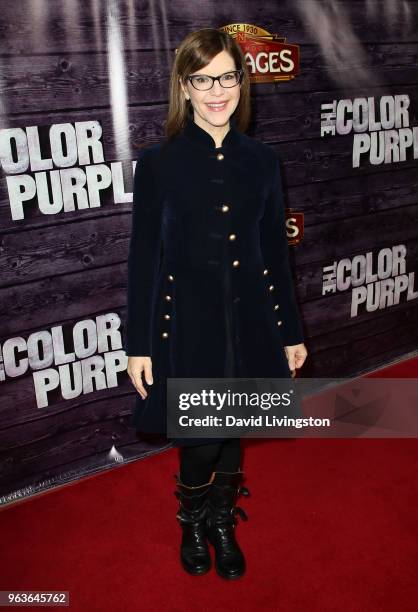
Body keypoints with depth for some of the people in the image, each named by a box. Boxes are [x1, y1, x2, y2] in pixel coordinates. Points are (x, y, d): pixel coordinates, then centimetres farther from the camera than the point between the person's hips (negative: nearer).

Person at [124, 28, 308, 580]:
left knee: (233, 431, 16)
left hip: (248, 320, 3)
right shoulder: (158, 163, -7)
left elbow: (276, 251, 6)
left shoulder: (261, 160, 2)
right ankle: (193, 521, 36)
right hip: (186, 322, -3)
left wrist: (291, 332, 8)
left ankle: (223, 523, 42)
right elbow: (144, 258, -5)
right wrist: (139, 345, -4)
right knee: (201, 440, 3)